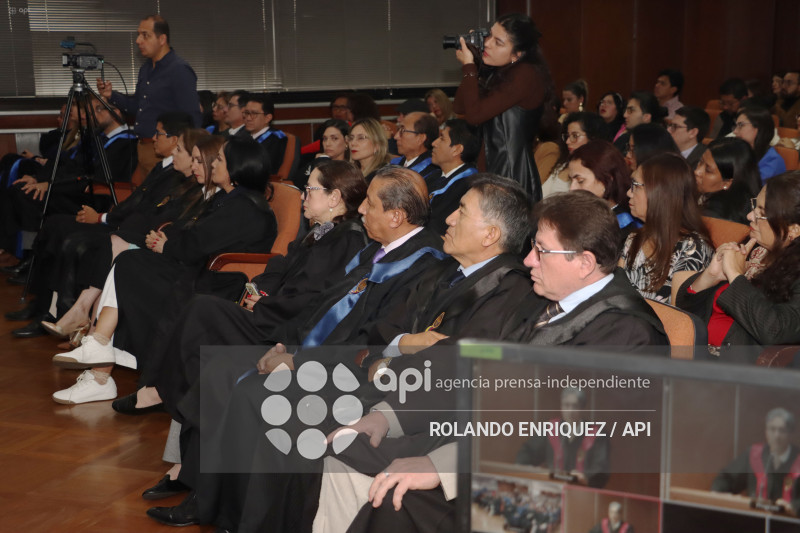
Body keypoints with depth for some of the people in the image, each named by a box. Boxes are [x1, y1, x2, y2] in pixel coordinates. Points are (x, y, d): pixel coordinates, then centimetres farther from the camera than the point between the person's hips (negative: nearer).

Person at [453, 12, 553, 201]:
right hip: (494, 168, 9)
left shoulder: (525, 75, -16)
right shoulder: (498, 72, 11)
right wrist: (469, 65, 5)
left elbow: (474, 114, -18)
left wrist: (468, 65, -10)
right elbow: (460, 107, 11)